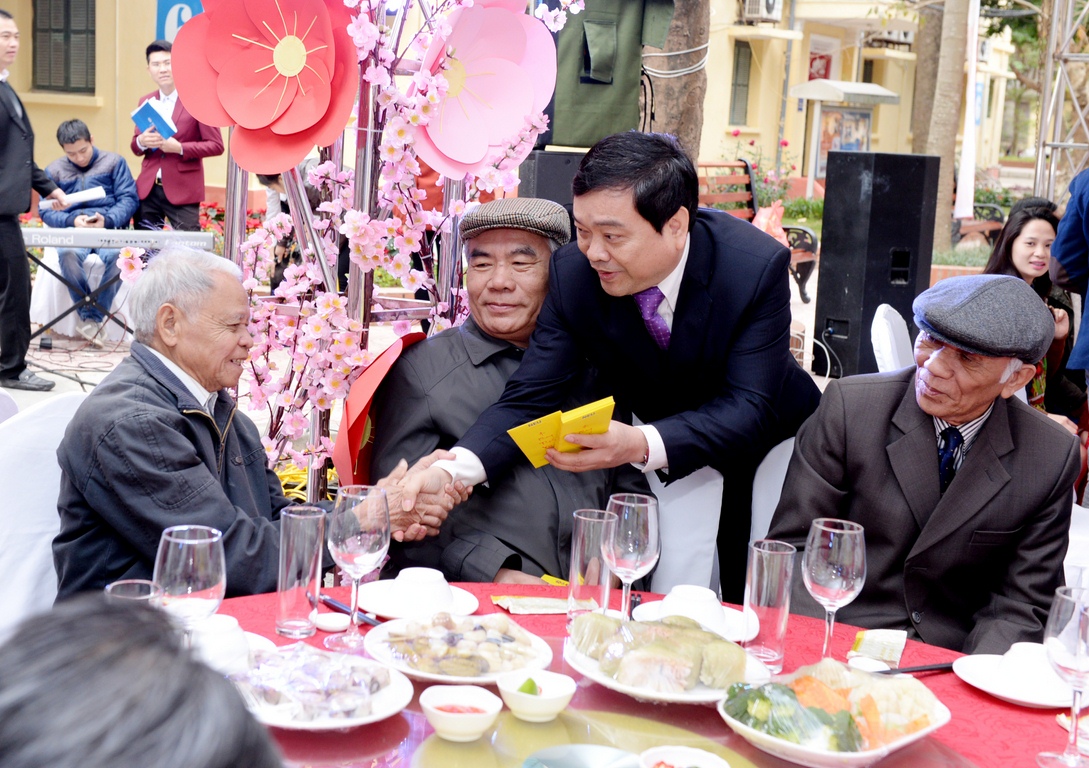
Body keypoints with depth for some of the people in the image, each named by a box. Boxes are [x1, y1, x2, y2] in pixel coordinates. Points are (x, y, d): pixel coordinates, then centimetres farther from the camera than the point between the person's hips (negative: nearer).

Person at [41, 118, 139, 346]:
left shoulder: (113, 162, 10)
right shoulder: (54, 171, 15)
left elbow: (129, 199, 1)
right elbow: (46, 210, 7)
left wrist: (107, 220, -17)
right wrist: (72, 220, -13)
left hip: (109, 228, -1)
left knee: (117, 255, -37)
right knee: (68, 254, -37)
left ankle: (95, 318, -23)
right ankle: (87, 314, -19)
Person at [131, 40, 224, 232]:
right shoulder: (145, 102, 12)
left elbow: (216, 145, -7)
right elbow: (136, 148, 17)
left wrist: (180, 148, -18)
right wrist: (141, 142, -7)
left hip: (183, 190, -5)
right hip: (148, 189, 5)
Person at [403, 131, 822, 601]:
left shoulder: (758, 266, -29)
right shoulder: (572, 272, -22)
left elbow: (750, 407, -33)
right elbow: (528, 398, -23)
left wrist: (642, 446, -51)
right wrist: (452, 470, -42)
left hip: (764, 438, -1)